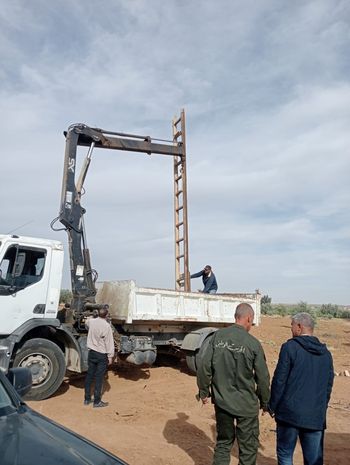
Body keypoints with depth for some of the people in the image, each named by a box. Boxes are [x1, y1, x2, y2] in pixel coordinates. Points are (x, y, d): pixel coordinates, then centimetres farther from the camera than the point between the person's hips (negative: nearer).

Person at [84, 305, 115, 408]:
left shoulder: (91, 321, -4)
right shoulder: (106, 326, -20)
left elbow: (86, 324, 23)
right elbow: (109, 343, -16)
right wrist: (110, 356, -7)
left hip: (91, 353, 6)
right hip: (102, 355, -6)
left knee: (89, 375, 14)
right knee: (99, 378, 2)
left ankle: (87, 399, 24)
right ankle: (97, 401, 9)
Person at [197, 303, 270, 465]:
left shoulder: (218, 336, -7)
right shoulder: (253, 343, -14)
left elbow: (204, 367, -5)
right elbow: (262, 377, -7)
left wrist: (204, 391, 9)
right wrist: (265, 402, 9)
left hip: (221, 401, 3)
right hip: (245, 404, -3)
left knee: (223, 442, 22)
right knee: (248, 447, 15)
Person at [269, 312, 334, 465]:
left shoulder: (290, 347, -10)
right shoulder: (326, 353, 7)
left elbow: (279, 380, -11)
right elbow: (328, 386, 12)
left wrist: (272, 407, 0)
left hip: (290, 413, -5)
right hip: (316, 417, 5)